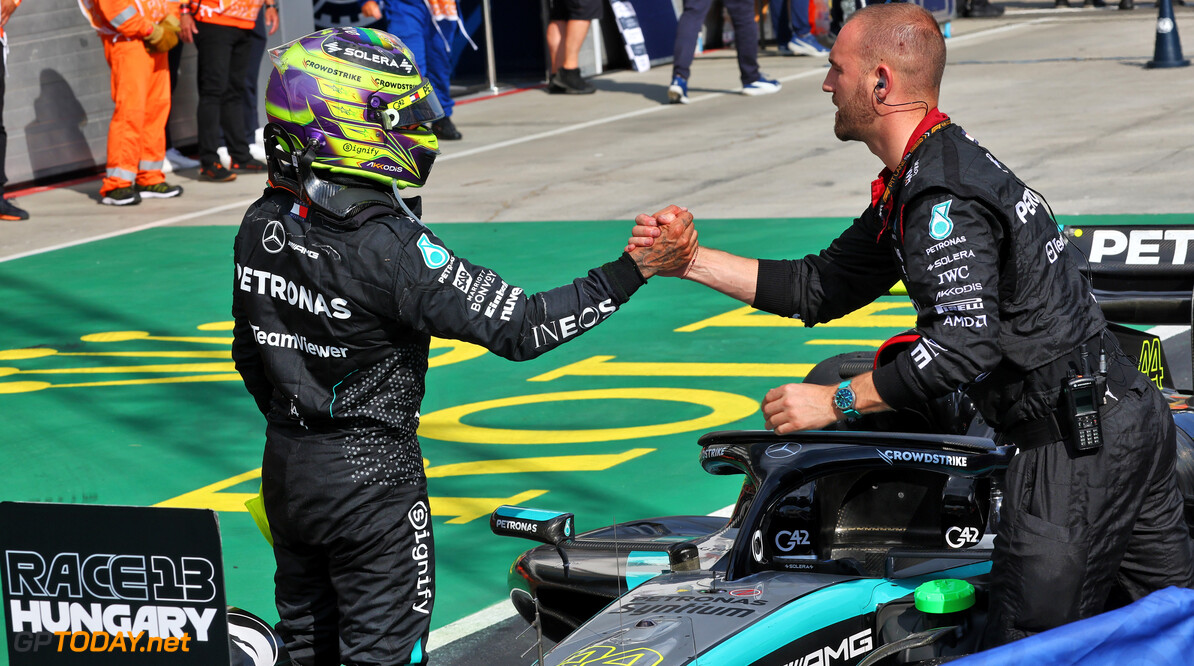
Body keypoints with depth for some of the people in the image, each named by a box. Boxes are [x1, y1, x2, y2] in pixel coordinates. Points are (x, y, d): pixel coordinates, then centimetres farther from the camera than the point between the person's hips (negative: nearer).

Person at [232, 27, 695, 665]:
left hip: (284, 467, 7)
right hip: (371, 478, -7)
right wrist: (634, 270, -24)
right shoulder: (389, 246, -24)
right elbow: (518, 326, -25)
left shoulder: (262, 225, -2)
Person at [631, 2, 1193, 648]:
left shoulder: (942, 195, -19)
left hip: (1077, 444, -10)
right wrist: (692, 261, 13)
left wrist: (835, 401, -21)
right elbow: (819, 290, 19)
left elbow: (965, 343, -29)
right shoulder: (911, 187, 15)